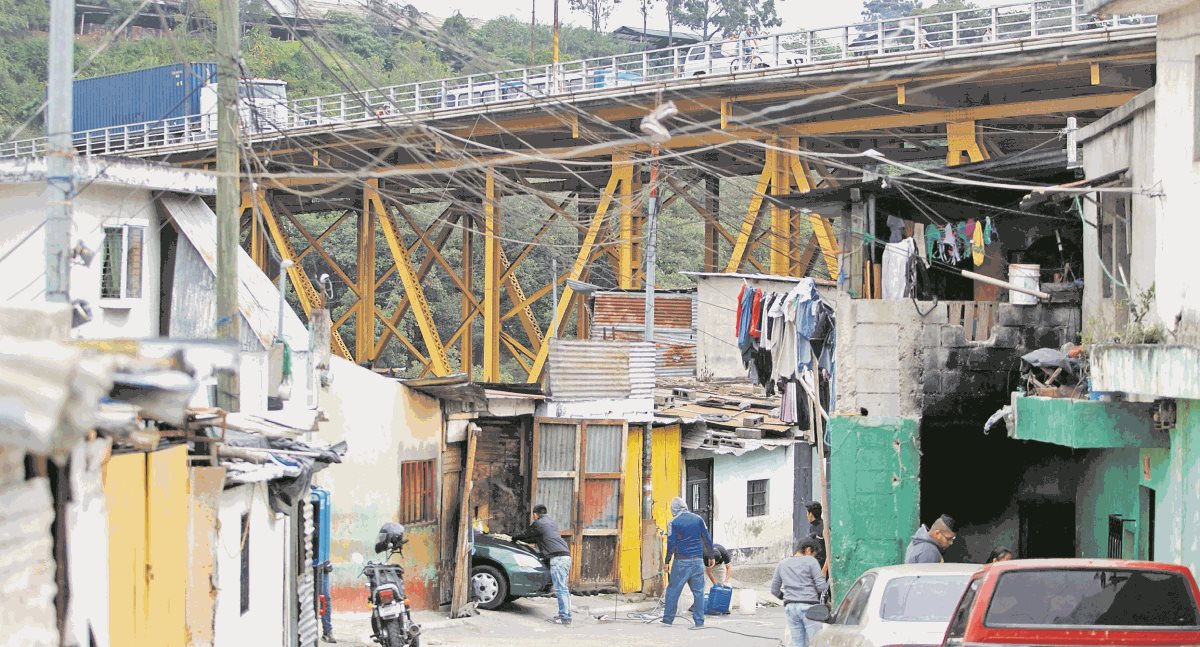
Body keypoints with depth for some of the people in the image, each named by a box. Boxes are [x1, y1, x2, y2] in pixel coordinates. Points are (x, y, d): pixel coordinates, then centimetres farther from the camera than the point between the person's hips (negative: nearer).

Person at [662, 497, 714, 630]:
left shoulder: (673, 523, -5)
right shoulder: (698, 519, 5)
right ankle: (699, 621, 3)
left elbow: (671, 544, -7)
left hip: (681, 561, -3)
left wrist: (667, 561, 4)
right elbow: (707, 539, 7)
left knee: (673, 590, 8)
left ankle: (668, 619, 11)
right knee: (698, 591, 5)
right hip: (698, 560, 3)